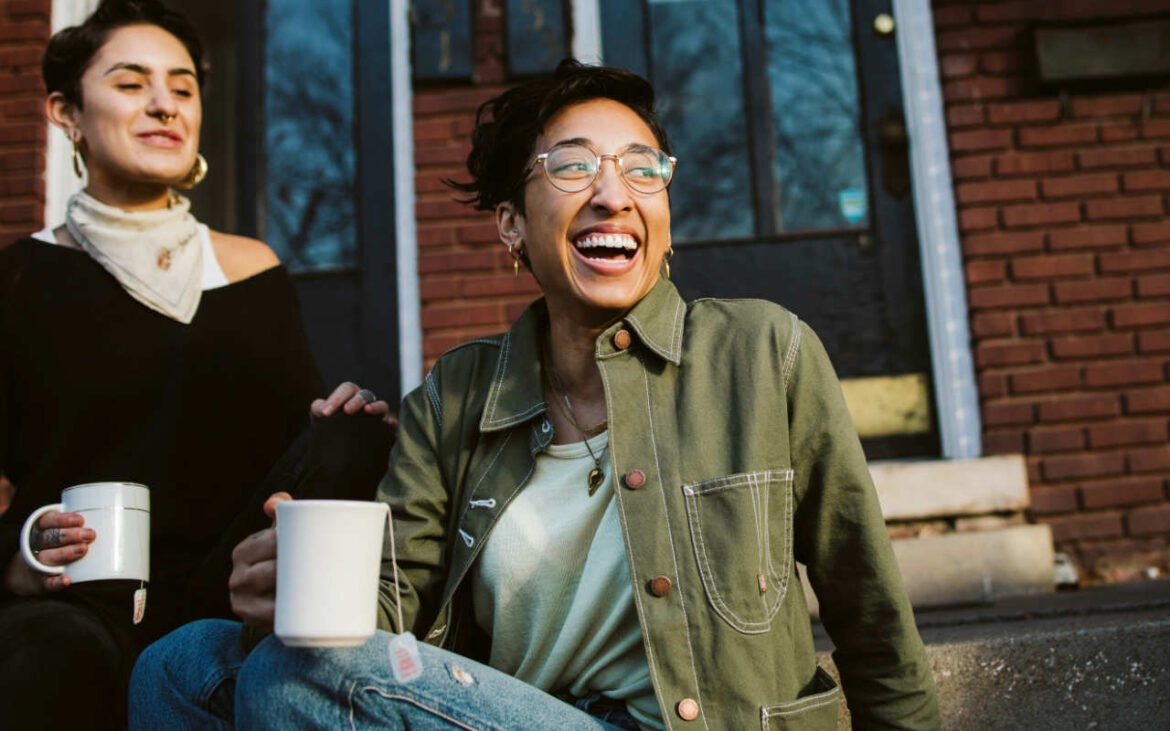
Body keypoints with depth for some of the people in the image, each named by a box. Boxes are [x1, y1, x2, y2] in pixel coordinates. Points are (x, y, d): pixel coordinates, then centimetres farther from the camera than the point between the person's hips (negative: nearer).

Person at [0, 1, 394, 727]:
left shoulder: (254, 272, 13)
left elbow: (300, 434, 12)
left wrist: (350, 428, -11)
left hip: (229, 607, 5)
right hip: (72, 606, -5)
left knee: (353, 440, -21)